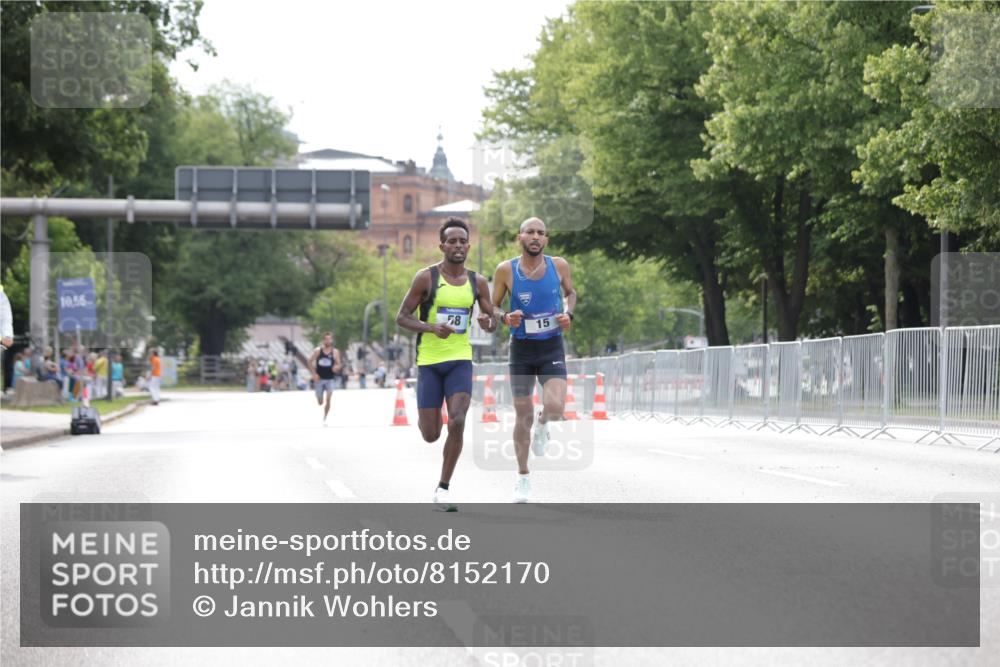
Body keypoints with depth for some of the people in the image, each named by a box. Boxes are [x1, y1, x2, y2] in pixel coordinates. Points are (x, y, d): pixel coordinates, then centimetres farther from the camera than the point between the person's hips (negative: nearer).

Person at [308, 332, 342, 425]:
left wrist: (337, 367, -21)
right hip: (319, 379, 1)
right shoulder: (317, 351, -2)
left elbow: (339, 364, 4)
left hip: (330, 379, 0)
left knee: (328, 399, -17)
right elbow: (310, 362, 4)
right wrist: (314, 374, -7)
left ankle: (324, 419, -4)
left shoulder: (335, 352, -1)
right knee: (320, 402, 6)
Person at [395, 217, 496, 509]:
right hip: (429, 361, -2)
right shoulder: (426, 278, -7)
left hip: (460, 360, 2)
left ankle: (443, 488, -5)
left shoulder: (477, 282, 3)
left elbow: (492, 322, 12)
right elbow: (401, 317, -5)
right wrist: (431, 328, -23)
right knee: (431, 435, 0)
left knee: (457, 423, -18)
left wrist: (487, 322, -13)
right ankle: (424, 417, 41)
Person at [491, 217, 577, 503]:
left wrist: (568, 314, -5)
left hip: (552, 348, 0)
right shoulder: (506, 270, -8)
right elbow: (492, 308, 3)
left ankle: (543, 425, 18)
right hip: (521, 350, 0)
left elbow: (570, 292, 15)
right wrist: (506, 318, -19)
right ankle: (523, 477, 24)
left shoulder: (559, 265, -4)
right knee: (522, 417, 6)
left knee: (555, 408, -21)